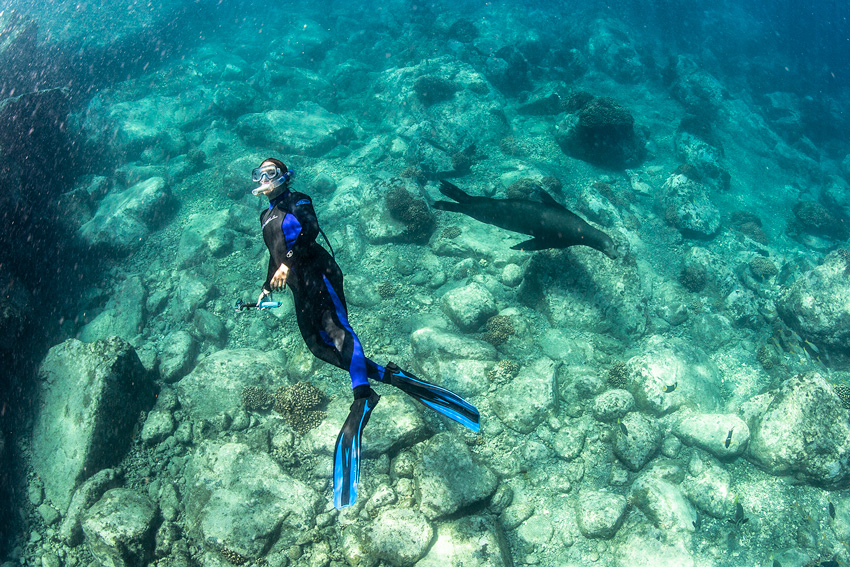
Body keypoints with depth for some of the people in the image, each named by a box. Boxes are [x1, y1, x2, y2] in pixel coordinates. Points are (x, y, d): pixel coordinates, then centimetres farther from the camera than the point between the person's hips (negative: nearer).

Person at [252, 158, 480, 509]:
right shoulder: (266, 217, 33)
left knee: (334, 326, -32)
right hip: (299, 287, 8)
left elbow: (310, 229, -12)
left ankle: (362, 397, -54)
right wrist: (266, 288, 41)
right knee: (318, 346, -9)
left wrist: (288, 261, -24)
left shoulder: (296, 202, 9)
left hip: (315, 272, -8)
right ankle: (390, 377, -14)